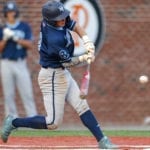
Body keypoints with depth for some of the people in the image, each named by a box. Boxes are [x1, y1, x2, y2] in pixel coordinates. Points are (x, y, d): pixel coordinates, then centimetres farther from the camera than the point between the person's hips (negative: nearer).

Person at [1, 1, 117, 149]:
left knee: (82, 107, 7)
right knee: (53, 123, -3)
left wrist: (87, 41, -7)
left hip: (63, 74, 9)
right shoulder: (55, 39, -30)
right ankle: (14, 122, 8)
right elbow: (68, 61, -19)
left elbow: (74, 25, 8)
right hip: (53, 77, -9)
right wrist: (85, 58, -4)